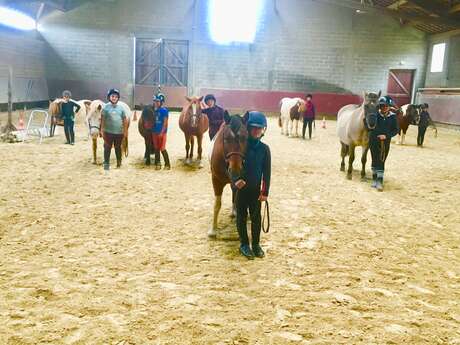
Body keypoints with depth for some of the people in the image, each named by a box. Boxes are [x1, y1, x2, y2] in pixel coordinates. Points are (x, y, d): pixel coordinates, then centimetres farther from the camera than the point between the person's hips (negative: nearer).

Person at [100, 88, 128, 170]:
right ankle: (106, 163, 7)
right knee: (107, 148, 0)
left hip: (119, 132, 2)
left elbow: (125, 120, 7)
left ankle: (119, 162, 27)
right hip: (108, 132, -2)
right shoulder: (106, 107, -3)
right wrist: (102, 130, -8)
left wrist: (125, 131, 4)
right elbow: (102, 120, -3)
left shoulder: (121, 107, 4)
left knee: (118, 148, 14)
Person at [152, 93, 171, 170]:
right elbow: (154, 121, 15)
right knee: (156, 148, 11)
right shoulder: (155, 110, 10)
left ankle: (167, 164, 4)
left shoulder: (164, 110, -10)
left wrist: (162, 132, -17)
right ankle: (158, 163, 21)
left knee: (162, 149, -6)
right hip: (154, 132, 7)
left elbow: (165, 122, -13)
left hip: (161, 132, -7)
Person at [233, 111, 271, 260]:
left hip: (256, 189, 1)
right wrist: (235, 180, -24)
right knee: (241, 217, 9)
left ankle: (256, 244, 25)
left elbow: (267, 171, -2)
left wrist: (265, 191, -5)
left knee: (256, 217, 10)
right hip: (241, 188, -1)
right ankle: (244, 244, 22)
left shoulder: (264, 148, -4)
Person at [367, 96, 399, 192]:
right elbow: (368, 128, -5)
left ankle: (380, 181, 6)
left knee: (381, 161, 2)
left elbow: (396, 130, -1)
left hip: (385, 142, 0)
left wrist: (386, 135, -15)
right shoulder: (375, 115, -7)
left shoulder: (392, 117, -4)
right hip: (374, 141, 0)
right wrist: (370, 127, -29)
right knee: (375, 160, 9)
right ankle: (375, 179, 22)